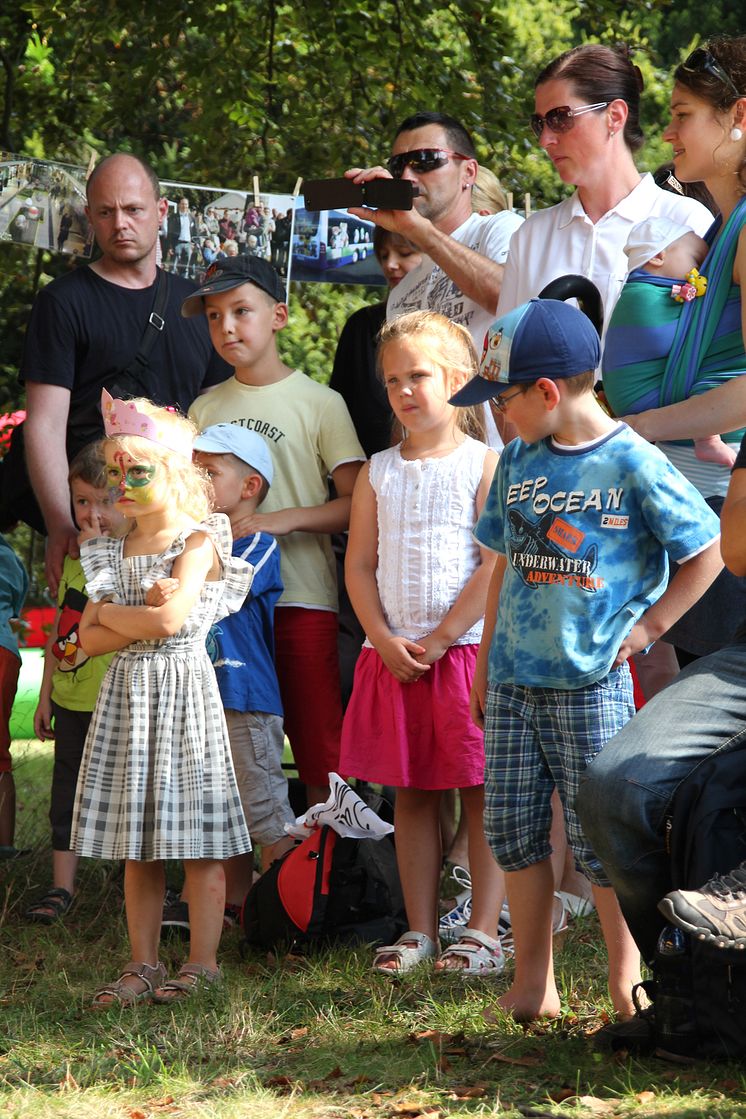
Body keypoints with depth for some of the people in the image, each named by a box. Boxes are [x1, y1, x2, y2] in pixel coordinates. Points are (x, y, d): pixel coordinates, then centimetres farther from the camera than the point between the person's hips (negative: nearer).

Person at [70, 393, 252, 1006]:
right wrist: (142, 617, -11)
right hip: (127, 696, 6)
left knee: (197, 842, -2)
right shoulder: (114, 549, 11)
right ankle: (143, 964, 15)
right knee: (136, 848, 8)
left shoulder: (198, 543, -7)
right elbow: (90, 639, 3)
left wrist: (110, 612, -6)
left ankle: (203, 962, 4)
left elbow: (169, 620, -21)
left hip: (182, 686, -6)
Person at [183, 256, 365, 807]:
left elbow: (358, 505, -4)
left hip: (302, 600, -4)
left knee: (321, 755, -6)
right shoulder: (205, 409, 14)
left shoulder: (319, 403, 0)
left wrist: (285, 519, -16)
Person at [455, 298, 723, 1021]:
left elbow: (708, 551, -4)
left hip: (592, 683, -6)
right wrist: (486, 659, 18)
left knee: (599, 838, -4)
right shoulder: (519, 461, 9)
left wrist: (646, 627, -3)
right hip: (514, 682, 6)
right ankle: (532, 982, 14)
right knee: (511, 831, 5)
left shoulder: (633, 464, -10)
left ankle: (626, 976, 10)